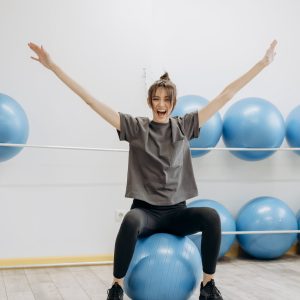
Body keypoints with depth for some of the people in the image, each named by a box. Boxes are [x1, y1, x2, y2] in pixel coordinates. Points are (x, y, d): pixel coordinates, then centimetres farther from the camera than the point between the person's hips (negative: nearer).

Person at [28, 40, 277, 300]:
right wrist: (53, 66, -7)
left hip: (176, 211, 2)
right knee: (131, 221, -37)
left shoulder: (184, 126, 6)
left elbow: (226, 95, 5)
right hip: (146, 210, -2)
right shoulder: (135, 127, 1)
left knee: (211, 216, -29)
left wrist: (263, 63, 6)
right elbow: (91, 100, -3)